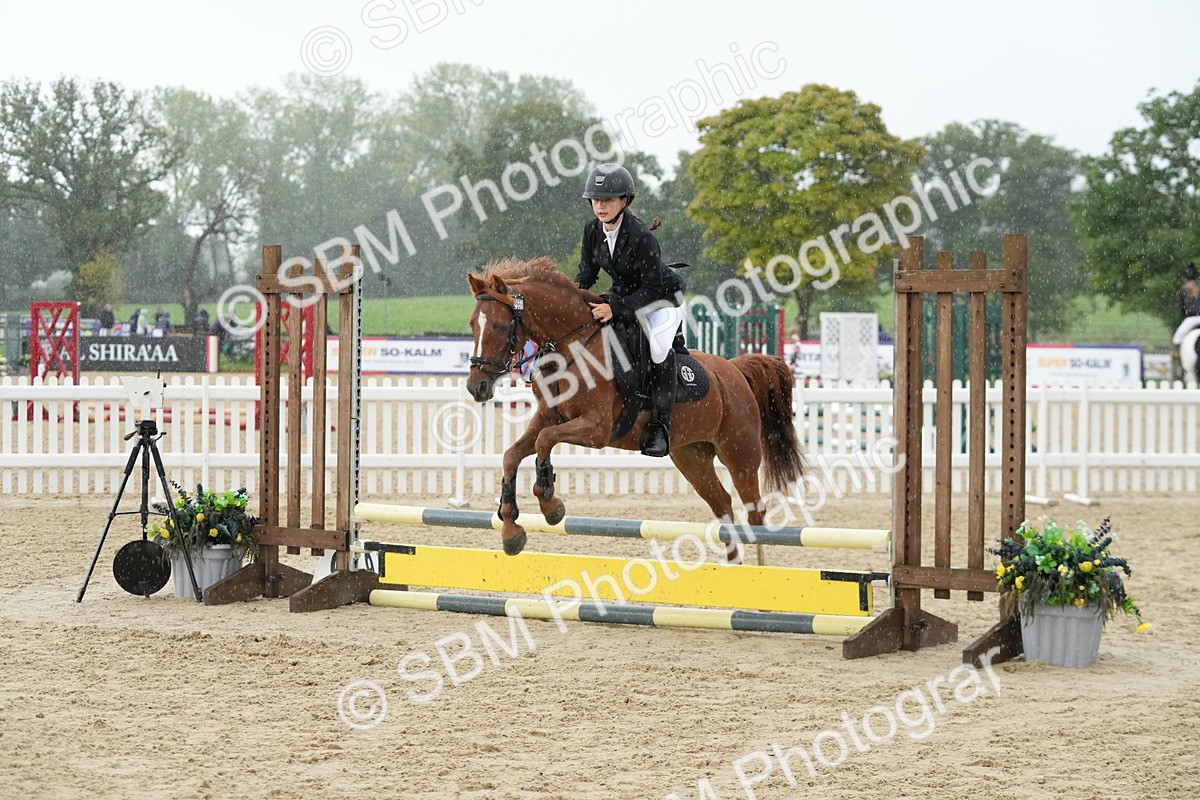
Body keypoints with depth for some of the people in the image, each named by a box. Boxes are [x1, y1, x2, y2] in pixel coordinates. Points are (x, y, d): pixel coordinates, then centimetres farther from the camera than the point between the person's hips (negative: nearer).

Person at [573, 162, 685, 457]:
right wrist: (575, 289, -18)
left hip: (661, 298, -8)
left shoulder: (641, 235, -29)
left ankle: (659, 427, -30)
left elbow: (652, 287, -27)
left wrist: (616, 308, -36)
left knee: (660, 347, -32)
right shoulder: (593, 230, -9)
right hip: (622, 294, 8)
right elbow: (587, 271, 4)